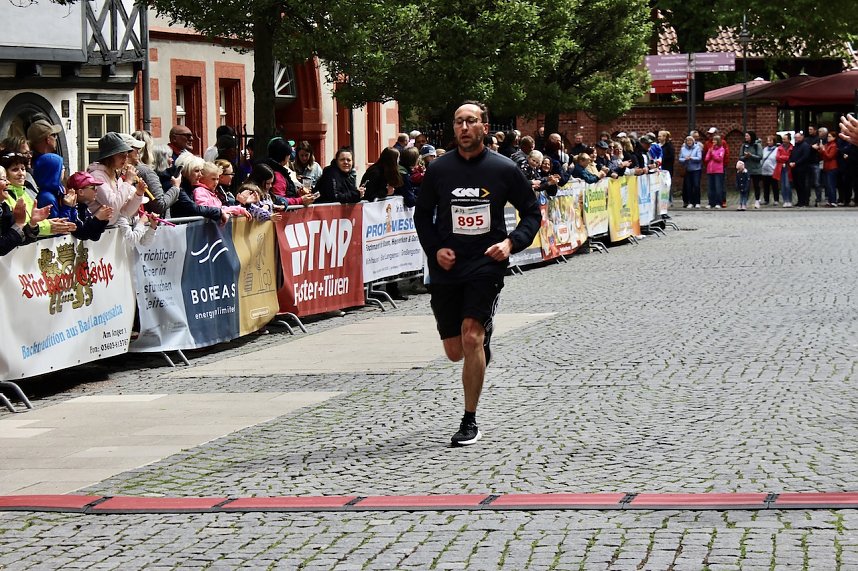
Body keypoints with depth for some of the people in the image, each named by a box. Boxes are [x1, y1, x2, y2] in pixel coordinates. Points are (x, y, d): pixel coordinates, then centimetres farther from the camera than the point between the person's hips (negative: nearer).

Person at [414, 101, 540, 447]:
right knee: (455, 351, 7)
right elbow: (422, 214, 13)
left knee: (471, 337, -19)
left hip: (486, 264, -3)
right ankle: (484, 344, 47)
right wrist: (434, 248, -3)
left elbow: (532, 213, 8)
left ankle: (470, 421, -8)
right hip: (446, 267, 3)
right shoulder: (439, 169, 1)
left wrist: (511, 243, -9)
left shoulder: (504, 169, -2)